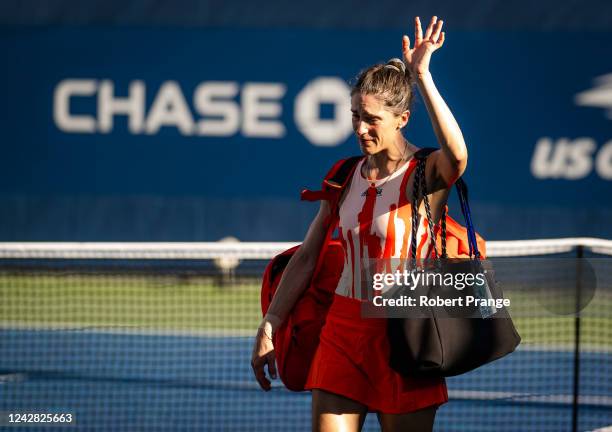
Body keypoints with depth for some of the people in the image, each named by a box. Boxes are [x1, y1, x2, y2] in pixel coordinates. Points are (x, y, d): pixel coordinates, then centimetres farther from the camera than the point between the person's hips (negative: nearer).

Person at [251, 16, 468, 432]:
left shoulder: (427, 175, -9)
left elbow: (457, 154, -35)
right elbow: (307, 258, 14)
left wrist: (421, 77, -36)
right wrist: (269, 327, 11)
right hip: (344, 331, 4)